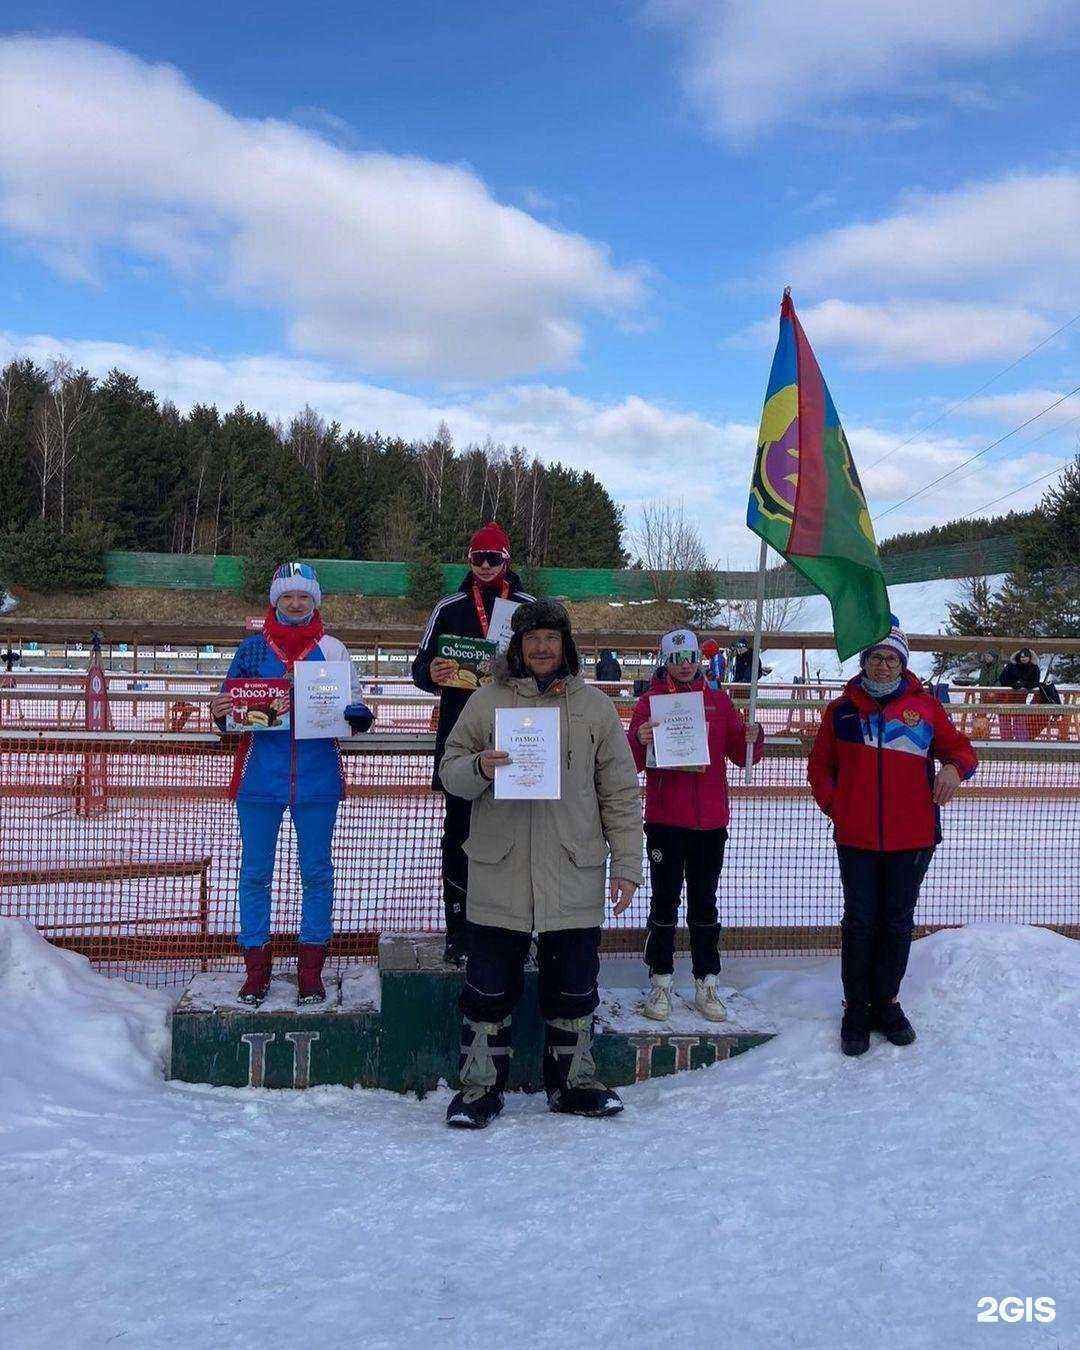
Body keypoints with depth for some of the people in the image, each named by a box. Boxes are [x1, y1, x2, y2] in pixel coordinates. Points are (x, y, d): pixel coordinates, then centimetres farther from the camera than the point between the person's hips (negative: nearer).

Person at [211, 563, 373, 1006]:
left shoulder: (331, 649, 4)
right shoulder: (252, 648, 6)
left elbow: (355, 708, 4)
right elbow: (229, 707, 10)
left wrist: (353, 719, -18)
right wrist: (220, 714, -12)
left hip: (316, 777, 0)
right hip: (260, 776, 1)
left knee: (316, 873, 7)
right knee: (255, 873, 6)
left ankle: (311, 970, 19)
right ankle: (256, 968, 18)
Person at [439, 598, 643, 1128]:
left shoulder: (594, 706, 8)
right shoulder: (487, 701, 6)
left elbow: (620, 792, 8)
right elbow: (449, 770, 8)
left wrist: (626, 863, 4)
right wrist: (479, 769, -15)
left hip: (574, 872, 1)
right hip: (499, 870, -1)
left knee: (574, 984, 11)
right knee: (489, 986, 4)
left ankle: (572, 1081, 28)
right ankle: (480, 1086, 19)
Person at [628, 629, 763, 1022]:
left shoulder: (719, 702, 9)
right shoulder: (650, 702, 1)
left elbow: (741, 755, 9)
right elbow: (634, 762, -6)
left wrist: (753, 739, -13)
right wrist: (641, 742, -28)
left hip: (711, 821, 2)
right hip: (665, 820, -2)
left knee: (704, 902, 10)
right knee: (665, 901, 4)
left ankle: (706, 984, 18)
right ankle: (661, 981, 14)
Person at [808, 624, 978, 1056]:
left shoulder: (925, 707, 3)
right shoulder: (841, 711, 5)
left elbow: (960, 748, 11)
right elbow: (820, 766, 13)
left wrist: (954, 766, -12)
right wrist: (834, 806, -1)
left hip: (912, 838, 1)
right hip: (856, 838, 0)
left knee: (898, 923, 10)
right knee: (860, 923, 4)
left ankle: (886, 1002, 26)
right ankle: (856, 1008, 16)